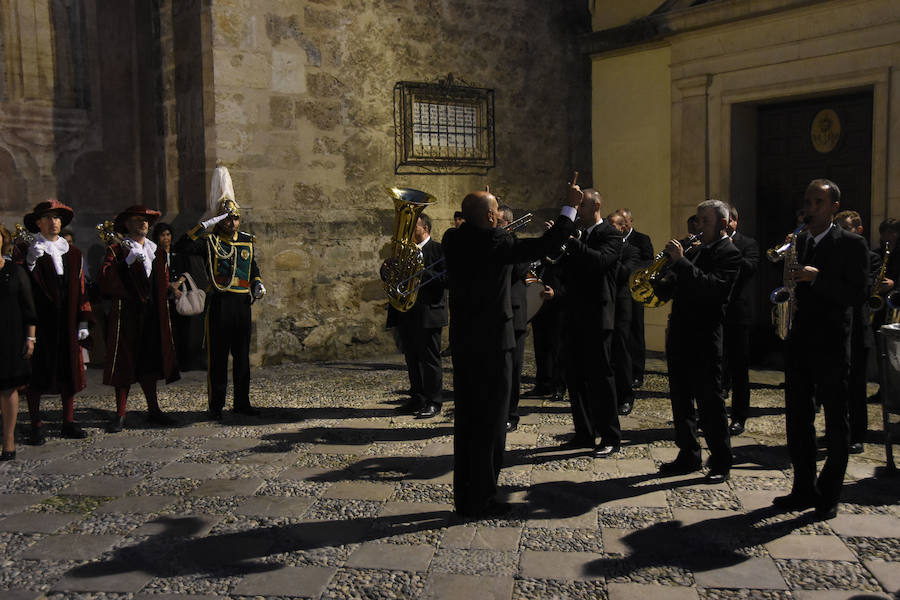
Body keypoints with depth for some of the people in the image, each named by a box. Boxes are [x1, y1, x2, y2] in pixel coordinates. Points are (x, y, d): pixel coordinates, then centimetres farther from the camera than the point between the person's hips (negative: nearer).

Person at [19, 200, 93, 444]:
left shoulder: (73, 253, 12)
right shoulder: (28, 252, 0)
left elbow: (80, 288, 10)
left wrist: (83, 321, 5)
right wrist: (30, 263, -26)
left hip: (67, 323, 3)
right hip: (39, 322, -3)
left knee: (69, 370, 6)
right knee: (36, 372, 1)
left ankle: (68, 423, 16)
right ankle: (36, 425, 11)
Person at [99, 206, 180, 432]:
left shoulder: (157, 252, 17)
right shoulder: (116, 250, 0)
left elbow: (164, 282, 24)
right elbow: (106, 278, -15)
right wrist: (127, 261, -20)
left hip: (152, 314, 5)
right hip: (126, 314, -5)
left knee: (150, 362, 9)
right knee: (125, 362, -2)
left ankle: (153, 410, 16)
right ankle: (120, 414, 5)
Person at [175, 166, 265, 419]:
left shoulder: (247, 242, 14)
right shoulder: (210, 242, -1)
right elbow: (181, 247, -16)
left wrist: (258, 285, 8)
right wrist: (205, 226, -21)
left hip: (242, 304, 5)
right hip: (219, 304, -4)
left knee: (242, 355, 9)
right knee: (218, 355, -1)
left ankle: (242, 402, 18)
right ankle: (216, 405, 7)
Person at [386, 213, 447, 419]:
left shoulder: (438, 250, -5)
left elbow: (445, 280, -15)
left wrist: (421, 272, -24)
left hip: (428, 314, -7)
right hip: (406, 314, 7)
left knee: (429, 360, -3)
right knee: (412, 359, 12)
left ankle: (433, 402, 4)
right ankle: (417, 398, 22)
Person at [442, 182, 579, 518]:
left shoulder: (453, 239, 1)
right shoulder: (495, 243, -18)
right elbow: (543, 247, -16)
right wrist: (570, 207, -8)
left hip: (462, 340, 7)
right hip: (492, 342, -7)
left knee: (466, 417, 14)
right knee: (490, 421, 2)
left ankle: (464, 496, 23)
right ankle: (481, 500, 8)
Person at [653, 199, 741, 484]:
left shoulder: (729, 253, -6)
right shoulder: (693, 251, 17)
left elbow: (713, 287, -23)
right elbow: (670, 289, 13)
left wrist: (680, 261, -23)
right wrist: (661, 283, -9)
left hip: (704, 339, -8)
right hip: (679, 335, 8)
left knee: (710, 402, -1)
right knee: (681, 401, 12)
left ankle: (721, 462, 11)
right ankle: (688, 456, 24)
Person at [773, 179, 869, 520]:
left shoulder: (851, 245, -4)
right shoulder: (796, 242, 13)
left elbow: (858, 294, -13)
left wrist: (817, 277, -23)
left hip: (831, 345, -5)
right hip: (797, 342, 5)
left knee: (835, 422, 4)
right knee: (797, 418, 8)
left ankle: (828, 495, 13)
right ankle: (804, 489, 19)